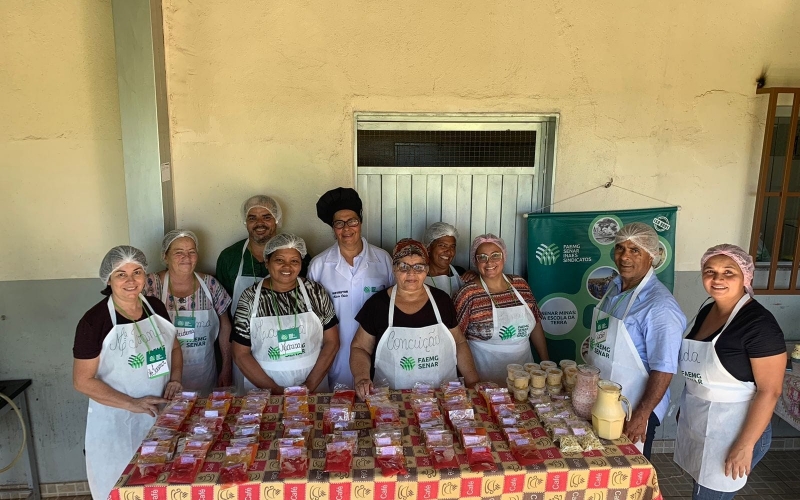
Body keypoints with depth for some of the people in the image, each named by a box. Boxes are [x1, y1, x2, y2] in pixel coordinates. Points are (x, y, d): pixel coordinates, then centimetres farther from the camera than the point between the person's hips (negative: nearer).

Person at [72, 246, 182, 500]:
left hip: (161, 414, 5)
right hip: (117, 422, -4)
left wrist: (175, 378, -5)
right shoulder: (94, 321, -16)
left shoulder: (156, 307, 0)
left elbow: (174, 347, 14)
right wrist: (133, 404, -20)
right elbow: (83, 381, -13)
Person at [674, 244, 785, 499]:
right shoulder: (706, 311, 4)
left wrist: (745, 445, -20)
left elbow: (770, 391, -19)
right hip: (698, 425, 7)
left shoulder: (759, 323, -19)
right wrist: (685, 409, 17)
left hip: (731, 432, -7)